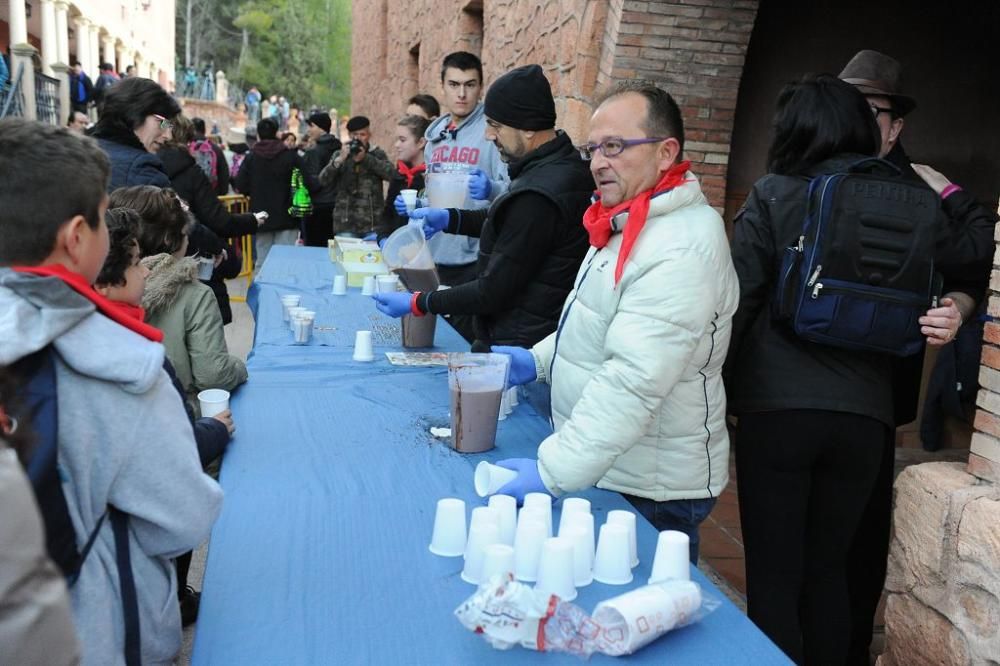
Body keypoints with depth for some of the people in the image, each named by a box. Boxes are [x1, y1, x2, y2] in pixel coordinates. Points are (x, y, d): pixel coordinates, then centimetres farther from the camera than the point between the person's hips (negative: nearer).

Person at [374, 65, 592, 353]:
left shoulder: (538, 195, -26)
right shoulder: (564, 164, 5)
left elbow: (494, 291, -22)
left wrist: (418, 303, -13)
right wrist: (450, 218, 13)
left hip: (520, 348, -10)